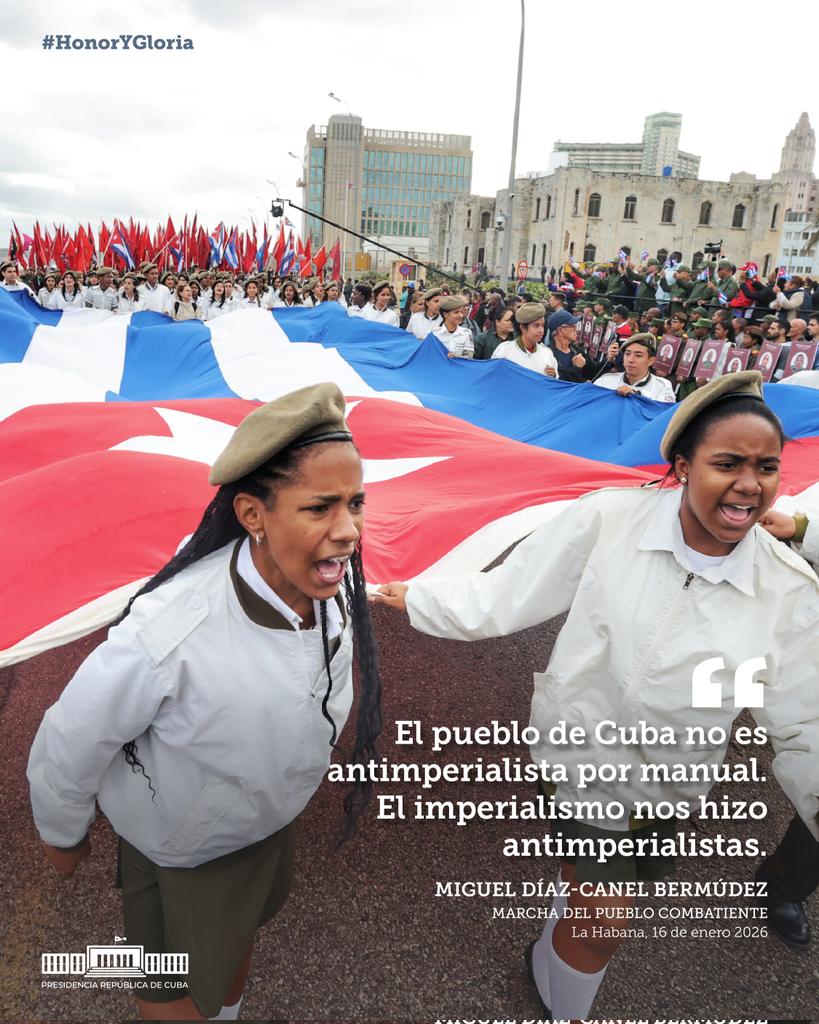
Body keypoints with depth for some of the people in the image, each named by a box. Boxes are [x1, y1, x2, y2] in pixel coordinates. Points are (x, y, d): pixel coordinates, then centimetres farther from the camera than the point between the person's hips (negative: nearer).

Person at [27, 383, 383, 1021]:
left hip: (274, 818, 6)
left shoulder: (332, 583, -26)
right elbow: (70, 743, -24)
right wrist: (63, 835, -5)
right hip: (179, 844, -5)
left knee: (241, 931, 34)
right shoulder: (168, 638, -44)